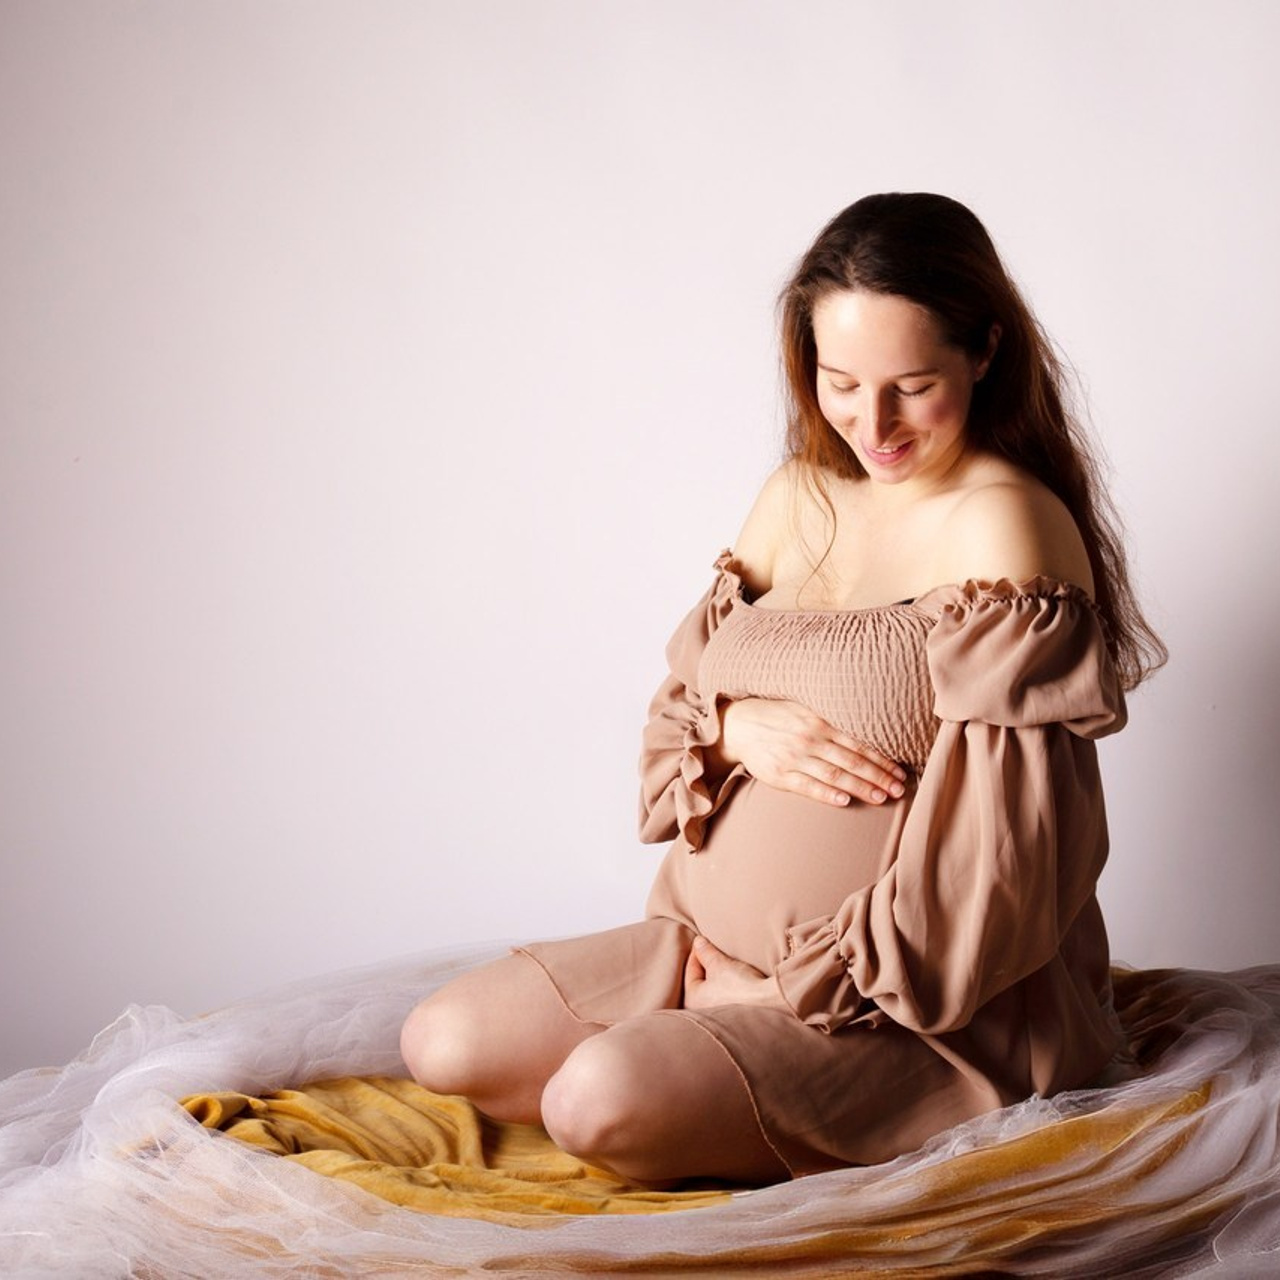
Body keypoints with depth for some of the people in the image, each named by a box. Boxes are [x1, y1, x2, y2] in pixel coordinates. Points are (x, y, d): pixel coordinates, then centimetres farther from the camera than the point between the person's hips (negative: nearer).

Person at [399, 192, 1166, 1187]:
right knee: (444, 1042, -3)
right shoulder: (799, 497, 7)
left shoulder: (1002, 527, -17)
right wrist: (734, 729, -13)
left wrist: (796, 980, -14)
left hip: (918, 1006, -7)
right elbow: (676, 706, 13)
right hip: (715, 945, 8)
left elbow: (997, 844, -20)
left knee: (601, 1098, -27)